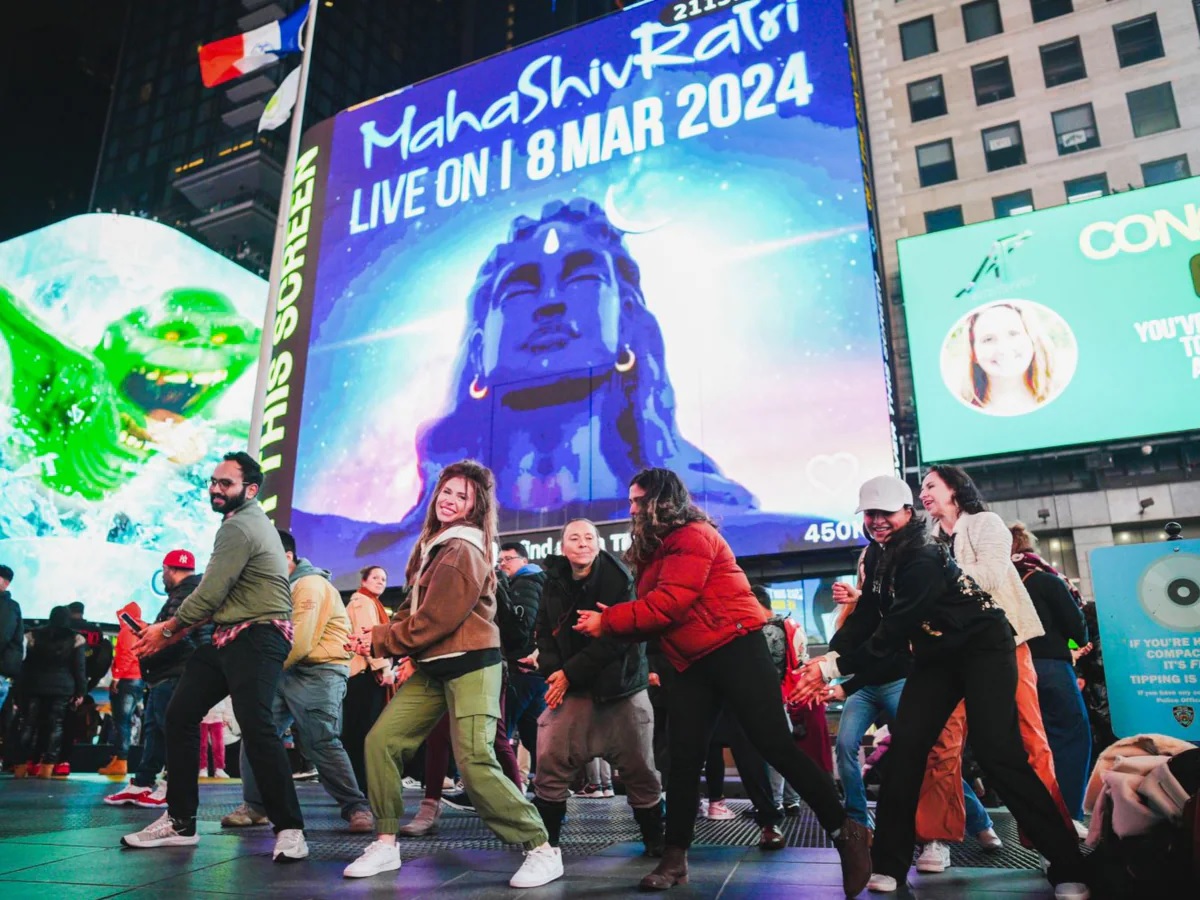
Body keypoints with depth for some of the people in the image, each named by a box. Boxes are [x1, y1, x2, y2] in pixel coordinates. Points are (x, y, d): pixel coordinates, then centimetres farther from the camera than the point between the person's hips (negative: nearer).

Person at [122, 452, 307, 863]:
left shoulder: (238, 527, -13)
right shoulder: (250, 521, 20)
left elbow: (210, 593, -15)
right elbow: (217, 595, 22)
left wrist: (168, 630, 1)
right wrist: (176, 628, 13)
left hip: (257, 639, -11)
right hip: (230, 637, 11)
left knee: (257, 728, -17)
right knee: (180, 716, 11)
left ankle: (289, 829, -10)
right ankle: (180, 821, 20)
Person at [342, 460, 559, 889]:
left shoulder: (464, 551, -15)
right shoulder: (432, 543, 14)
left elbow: (434, 620, -18)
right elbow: (413, 608, 18)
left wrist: (378, 641, -6)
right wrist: (411, 655, 0)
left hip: (469, 666, -9)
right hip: (431, 667, 9)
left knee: (475, 761, -15)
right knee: (381, 741, 5)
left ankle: (542, 850, -5)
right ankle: (385, 845, 17)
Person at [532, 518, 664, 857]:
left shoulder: (619, 579, -9)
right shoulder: (554, 584, 4)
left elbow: (617, 637, -15)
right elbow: (545, 635, 8)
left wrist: (570, 673, -15)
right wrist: (553, 672, -11)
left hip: (621, 687, -3)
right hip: (572, 688, 3)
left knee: (639, 768, 3)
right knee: (550, 762, -3)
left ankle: (655, 838, 23)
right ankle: (546, 839, 15)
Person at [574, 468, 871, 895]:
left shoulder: (693, 536, -12)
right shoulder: (652, 549, 17)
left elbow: (669, 603, -21)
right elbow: (651, 613, 14)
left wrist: (608, 620, -14)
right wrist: (609, 622, -3)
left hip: (734, 649, -9)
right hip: (692, 664, 9)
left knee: (774, 745, -7)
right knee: (683, 759, 6)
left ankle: (845, 831, 6)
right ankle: (674, 858, 15)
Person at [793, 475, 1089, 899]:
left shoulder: (924, 557, -28)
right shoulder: (877, 555, -1)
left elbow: (894, 630, -31)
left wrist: (835, 668, -31)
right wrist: (830, 657, -14)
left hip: (982, 646, -7)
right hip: (936, 654, 7)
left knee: (996, 752, -16)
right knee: (905, 745, -3)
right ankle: (889, 864, 4)